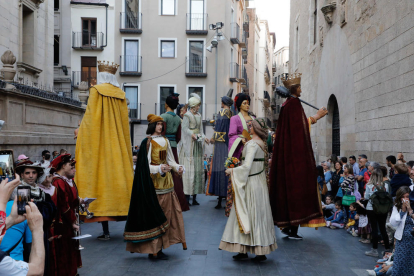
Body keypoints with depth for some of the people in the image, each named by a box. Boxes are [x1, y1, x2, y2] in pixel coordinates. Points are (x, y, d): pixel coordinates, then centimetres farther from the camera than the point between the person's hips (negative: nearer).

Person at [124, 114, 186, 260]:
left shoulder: (165, 141, 13)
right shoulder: (147, 142, -6)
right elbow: (145, 165, -10)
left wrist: (178, 167, -3)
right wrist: (159, 168, -25)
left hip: (166, 181, 7)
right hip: (153, 181, -7)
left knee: (166, 213, 5)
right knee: (153, 214, -5)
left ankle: (157, 248, 13)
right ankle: (154, 248, 2)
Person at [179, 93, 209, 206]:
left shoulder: (199, 116, 16)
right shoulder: (187, 115, -6)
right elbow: (185, 128, -15)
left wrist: (204, 138, 1)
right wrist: (193, 135, -27)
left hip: (198, 145, 7)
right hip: (189, 145, -7)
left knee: (198, 169, 5)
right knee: (188, 169, -8)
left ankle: (194, 197, 10)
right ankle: (187, 197, -3)